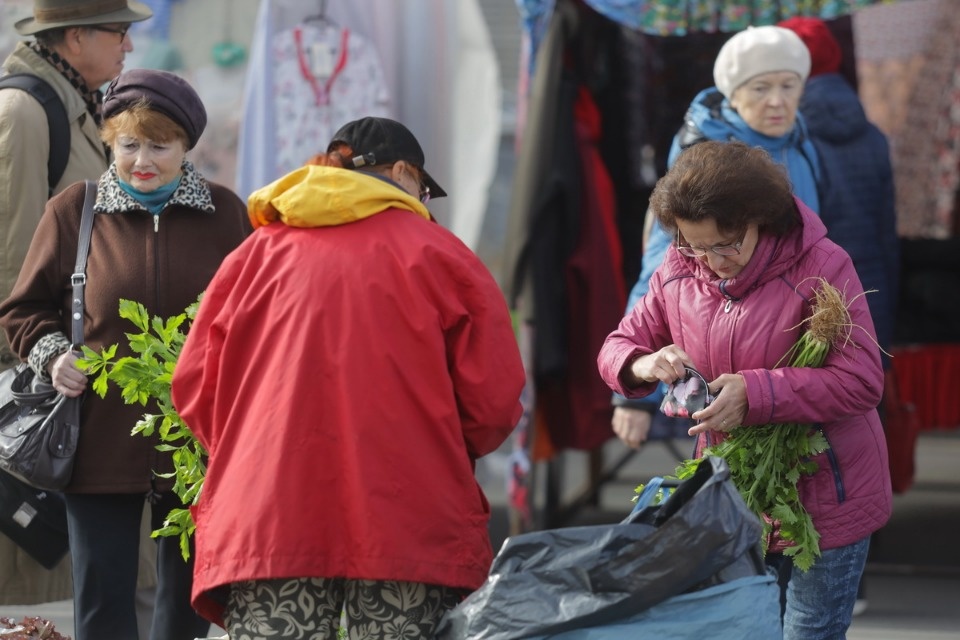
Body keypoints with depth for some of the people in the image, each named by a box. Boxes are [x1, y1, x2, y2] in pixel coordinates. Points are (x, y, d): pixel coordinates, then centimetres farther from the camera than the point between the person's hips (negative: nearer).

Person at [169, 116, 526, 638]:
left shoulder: (258, 253, 13)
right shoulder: (436, 253, 6)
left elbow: (194, 386, 9)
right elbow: (493, 398, 0)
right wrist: (446, 451, 21)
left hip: (267, 518, 2)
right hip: (408, 524, -2)